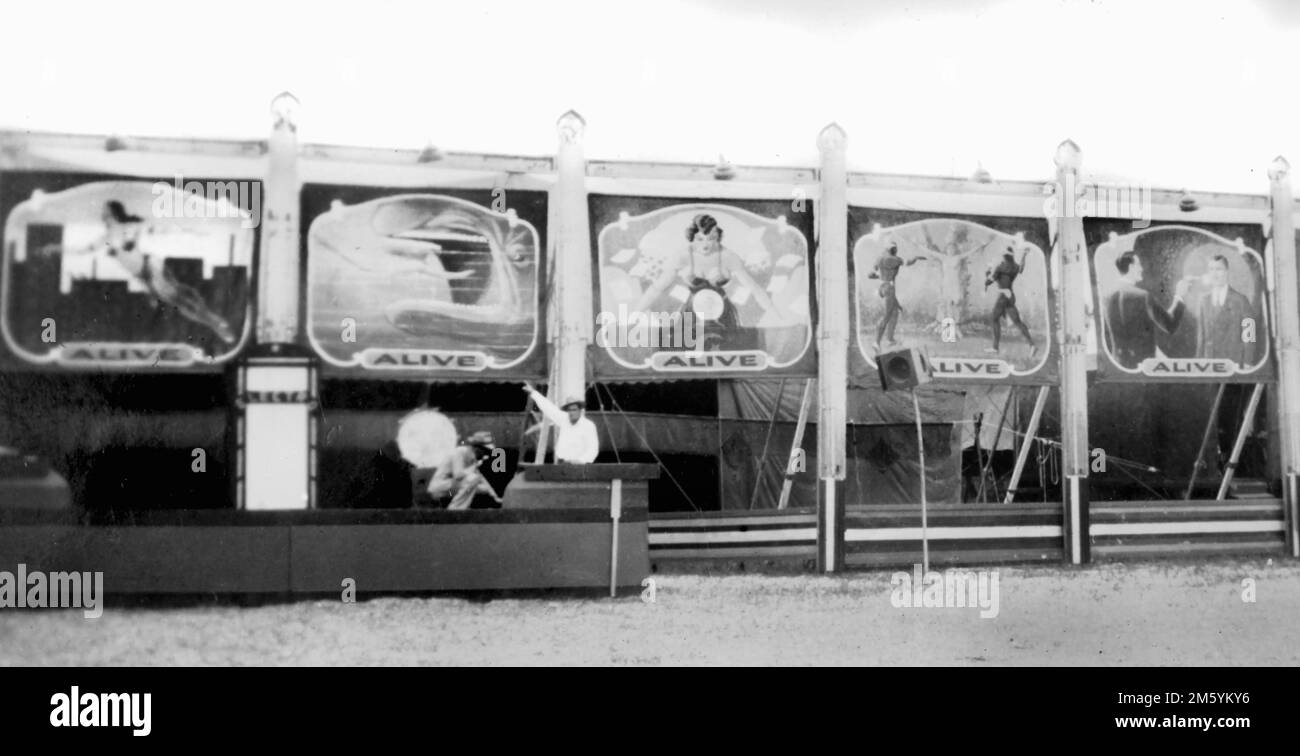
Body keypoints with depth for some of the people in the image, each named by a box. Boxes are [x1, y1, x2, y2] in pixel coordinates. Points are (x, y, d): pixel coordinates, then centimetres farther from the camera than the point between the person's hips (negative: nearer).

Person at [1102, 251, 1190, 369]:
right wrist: (1179, 297, 0)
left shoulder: (1109, 297, 2)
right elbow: (1170, 326, -9)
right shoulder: (1143, 296, -14)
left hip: (1118, 362, 6)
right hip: (1142, 362, -6)